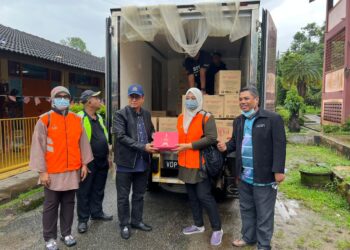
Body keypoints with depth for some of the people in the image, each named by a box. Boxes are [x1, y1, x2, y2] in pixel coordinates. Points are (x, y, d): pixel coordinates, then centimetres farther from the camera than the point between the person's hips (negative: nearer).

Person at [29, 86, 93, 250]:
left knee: (68, 203, 14)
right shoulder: (45, 120, -7)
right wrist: (42, 171, -10)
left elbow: (83, 143, 9)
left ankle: (67, 233, 29)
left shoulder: (77, 120, 4)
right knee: (51, 206, 9)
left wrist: (84, 163, 6)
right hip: (52, 172, -3)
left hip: (73, 171, 3)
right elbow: (38, 146, -7)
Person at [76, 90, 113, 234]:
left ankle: (97, 213, 34)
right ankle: (83, 220, 19)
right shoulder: (80, 118, -13)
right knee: (84, 191, 6)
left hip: (102, 161, 8)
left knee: (98, 190, 18)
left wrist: (107, 156, 18)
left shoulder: (99, 118, 13)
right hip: (88, 162, -7)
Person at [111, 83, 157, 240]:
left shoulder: (147, 114, 8)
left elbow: (152, 133, 19)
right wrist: (142, 147, -24)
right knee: (123, 196, 8)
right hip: (126, 162, -5)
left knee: (139, 195, 18)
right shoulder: (120, 114, -9)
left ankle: (136, 221, 34)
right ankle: (124, 225, 25)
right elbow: (121, 136, -19)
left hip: (143, 162, 5)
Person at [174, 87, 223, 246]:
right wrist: (177, 146, 1)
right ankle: (198, 225, 30)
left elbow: (211, 138, -18)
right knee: (192, 196, 14)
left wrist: (189, 146, -21)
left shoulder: (206, 117, -9)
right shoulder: (181, 118, 12)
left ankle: (217, 229, 11)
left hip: (201, 163, -7)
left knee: (204, 196, -5)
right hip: (185, 163, 7)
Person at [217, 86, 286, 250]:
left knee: (264, 213, 8)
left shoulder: (273, 119, -11)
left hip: (264, 176, -6)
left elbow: (279, 145, -14)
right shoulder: (239, 121, 10)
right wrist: (226, 147, -3)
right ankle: (248, 237, 39)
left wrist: (279, 170, -18)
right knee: (246, 209, 20)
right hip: (244, 176, 7)